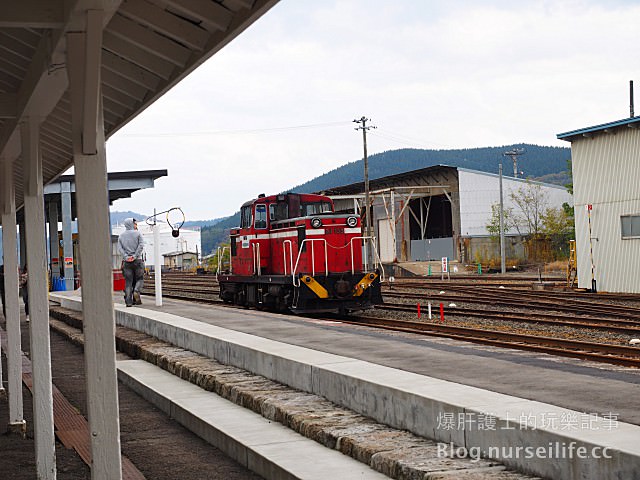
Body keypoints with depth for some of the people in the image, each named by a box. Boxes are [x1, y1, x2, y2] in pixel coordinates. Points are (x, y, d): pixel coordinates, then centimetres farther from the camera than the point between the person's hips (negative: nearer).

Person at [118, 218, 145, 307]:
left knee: (128, 281, 3)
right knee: (139, 279, 10)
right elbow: (141, 245, -10)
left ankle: (128, 301, -3)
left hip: (126, 262, 3)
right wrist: (135, 256, -12)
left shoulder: (121, 236, 12)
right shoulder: (138, 234, 2)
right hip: (137, 260, -3)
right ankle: (137, 291, -17)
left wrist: (126, 257, -9)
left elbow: (120, 248, -1)